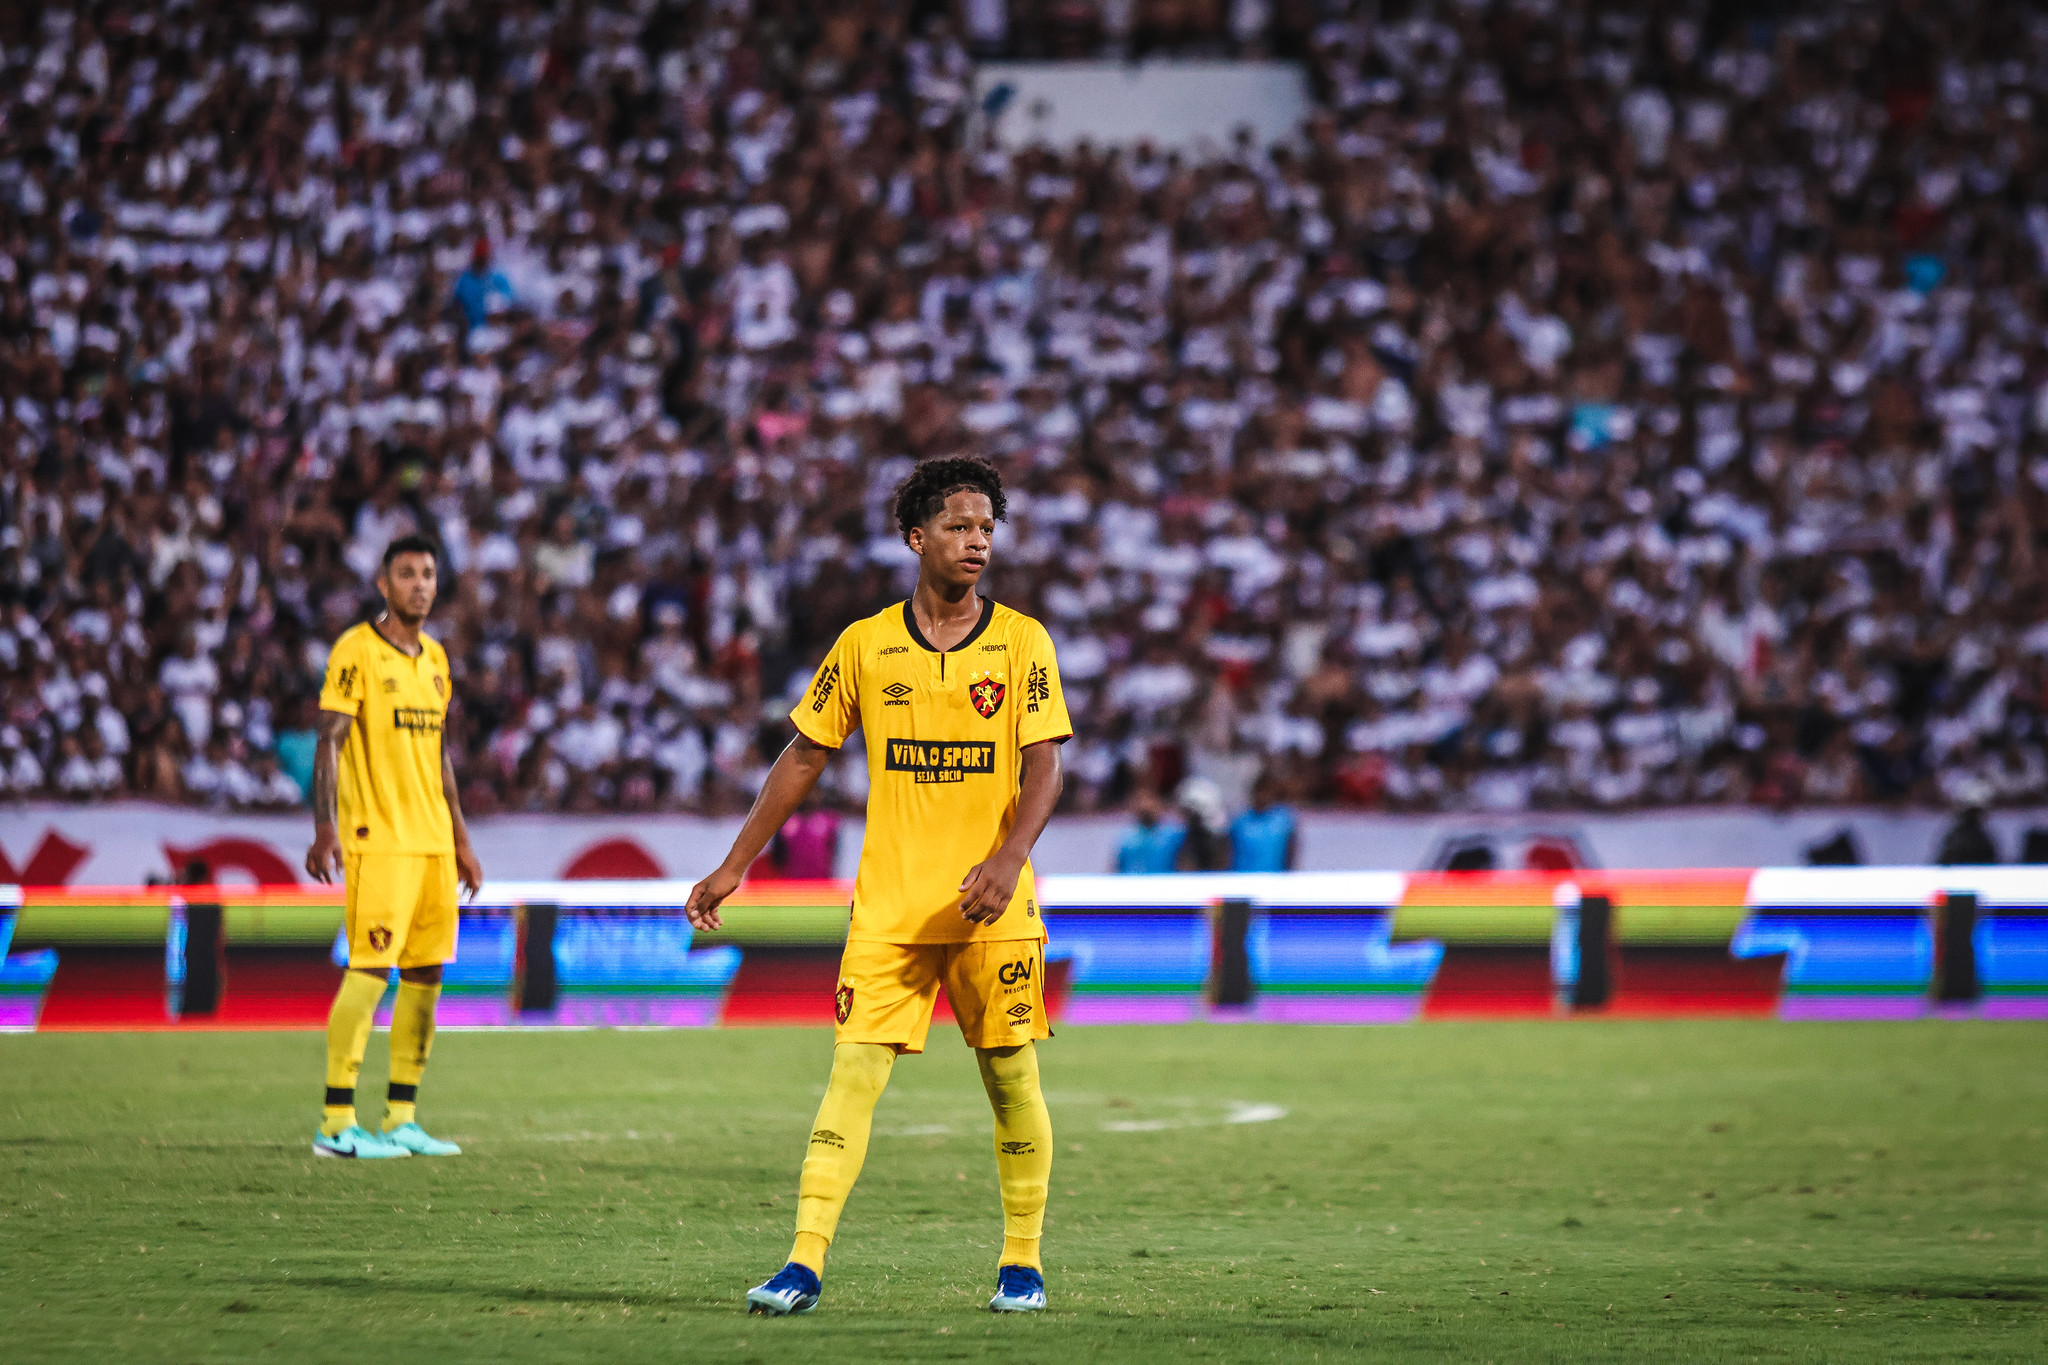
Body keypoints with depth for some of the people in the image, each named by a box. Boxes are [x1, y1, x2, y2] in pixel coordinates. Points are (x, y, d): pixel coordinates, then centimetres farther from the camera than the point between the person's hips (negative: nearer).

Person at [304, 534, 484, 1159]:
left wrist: (460, 841, 22)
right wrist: (326, 829, -22)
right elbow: (329, 742, -12)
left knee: (426, 973, 6)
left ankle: (401, 1118, 12)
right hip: (378, 841, -8)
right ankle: (338, 1123, -9)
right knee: (370, 970, -11)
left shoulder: (434, 657, 16)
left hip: (433, 841, 8)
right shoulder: (357, 651, -7)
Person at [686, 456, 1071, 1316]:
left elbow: (1042, 768, -4)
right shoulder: (865, 645, 4)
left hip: (992, 907, 0)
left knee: (1012, 1078, 3)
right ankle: (804, 1265, -12)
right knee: (852, 1073, -8)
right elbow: (803, 758, 10)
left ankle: (1022, 1262, 18)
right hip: (889, 905, 0)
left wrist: (1009, 856, -22)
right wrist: (734, 867, 8)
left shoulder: (1021, 642, 1)